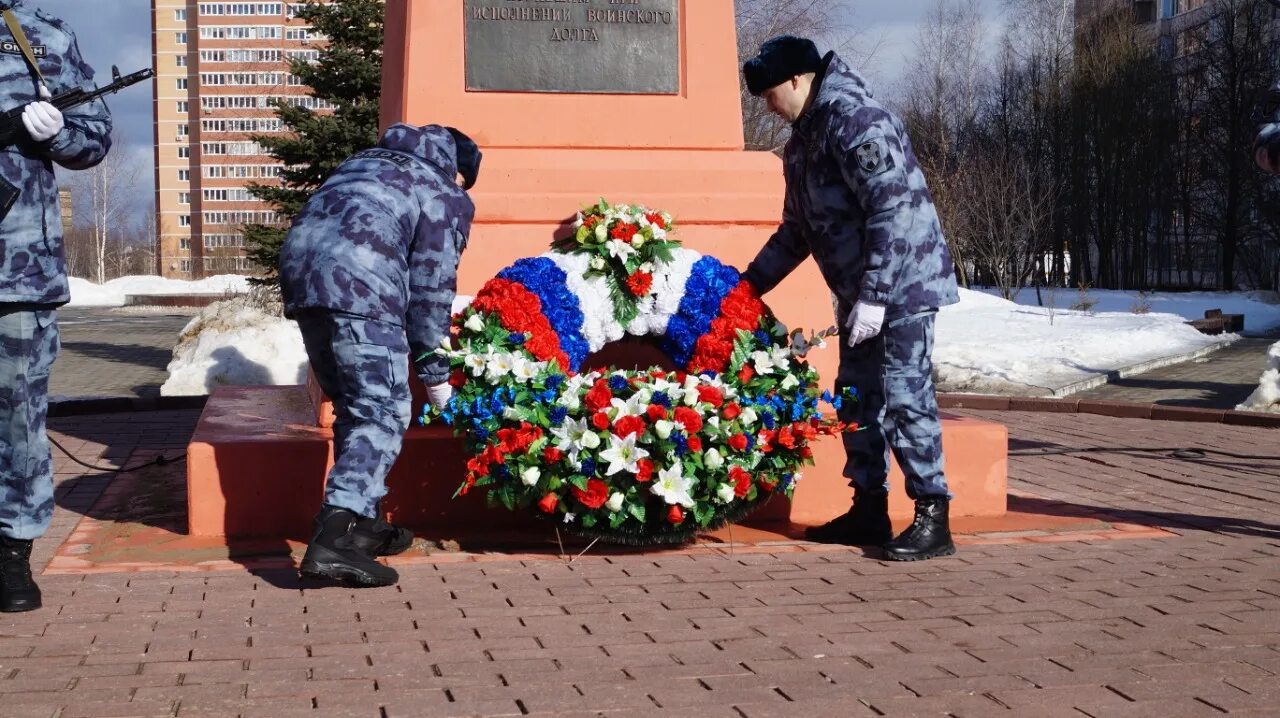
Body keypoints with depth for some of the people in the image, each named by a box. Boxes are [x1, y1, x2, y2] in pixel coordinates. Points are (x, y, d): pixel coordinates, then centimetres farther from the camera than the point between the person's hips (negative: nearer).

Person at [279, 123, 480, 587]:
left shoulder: (363, 162, 32)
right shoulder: (446, 197, 12)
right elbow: (432, 289, 6)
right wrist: (435, 374, 12)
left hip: (299, 273, 7)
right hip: (359, 290, -7)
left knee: (355, 409, 19)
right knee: (383, 414, -5)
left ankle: (362, 522, 23)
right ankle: (334, 540, -17)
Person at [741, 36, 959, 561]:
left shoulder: (857, 123, -18)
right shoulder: (803, 140, 13)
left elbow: (894, 211, -24)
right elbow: (796, 230, 22)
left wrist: (873, 296, -25)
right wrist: (748, 285, 20)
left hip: (902, 285, -10)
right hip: (859, 292, 10)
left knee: (903, 396, -11)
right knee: (857, 397, 12)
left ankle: (933, 518, -4)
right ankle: (869, 509, 20)